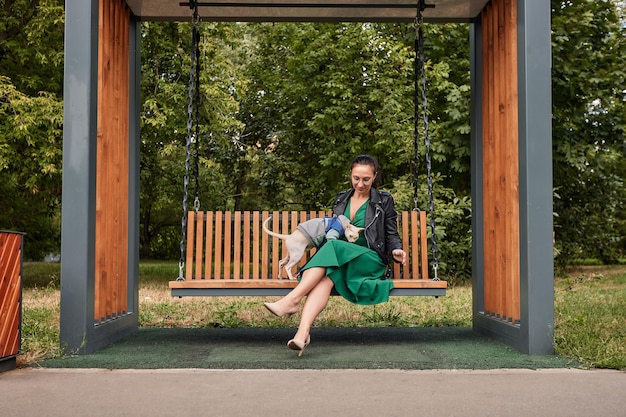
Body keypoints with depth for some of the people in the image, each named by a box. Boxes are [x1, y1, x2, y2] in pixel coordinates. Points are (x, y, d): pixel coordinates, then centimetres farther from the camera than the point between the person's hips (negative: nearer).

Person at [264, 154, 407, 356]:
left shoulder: (384, 201, 9)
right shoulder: (341, 199, 20)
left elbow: (392, 235, 7)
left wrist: (396, 251, -14)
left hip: (371, 262, -3)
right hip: (338, 258, 3)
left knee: (333, 247, -34)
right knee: (326, 276, -35)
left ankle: (292, 299, -42)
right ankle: (303, 333, -54)